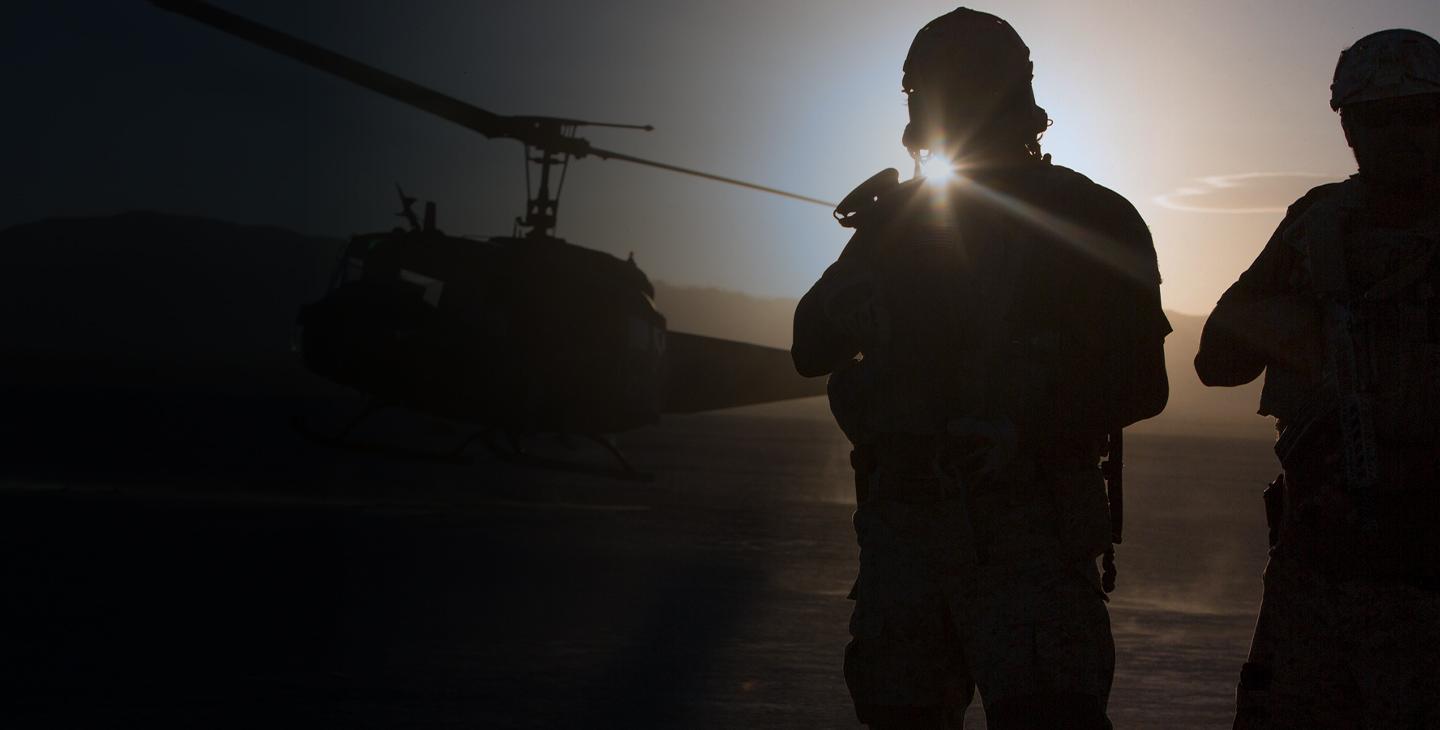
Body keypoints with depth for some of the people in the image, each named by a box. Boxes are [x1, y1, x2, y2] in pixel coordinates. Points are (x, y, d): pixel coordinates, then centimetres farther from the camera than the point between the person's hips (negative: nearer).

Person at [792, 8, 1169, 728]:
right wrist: (849, 301, 2)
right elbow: (811, 351, 17)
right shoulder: (895, 216, 13)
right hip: (902, 526, 4)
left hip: (1027, 533, -4)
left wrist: (1024, 431, -7)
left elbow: (1139, 381, 1)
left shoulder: (1088, 218, 3)